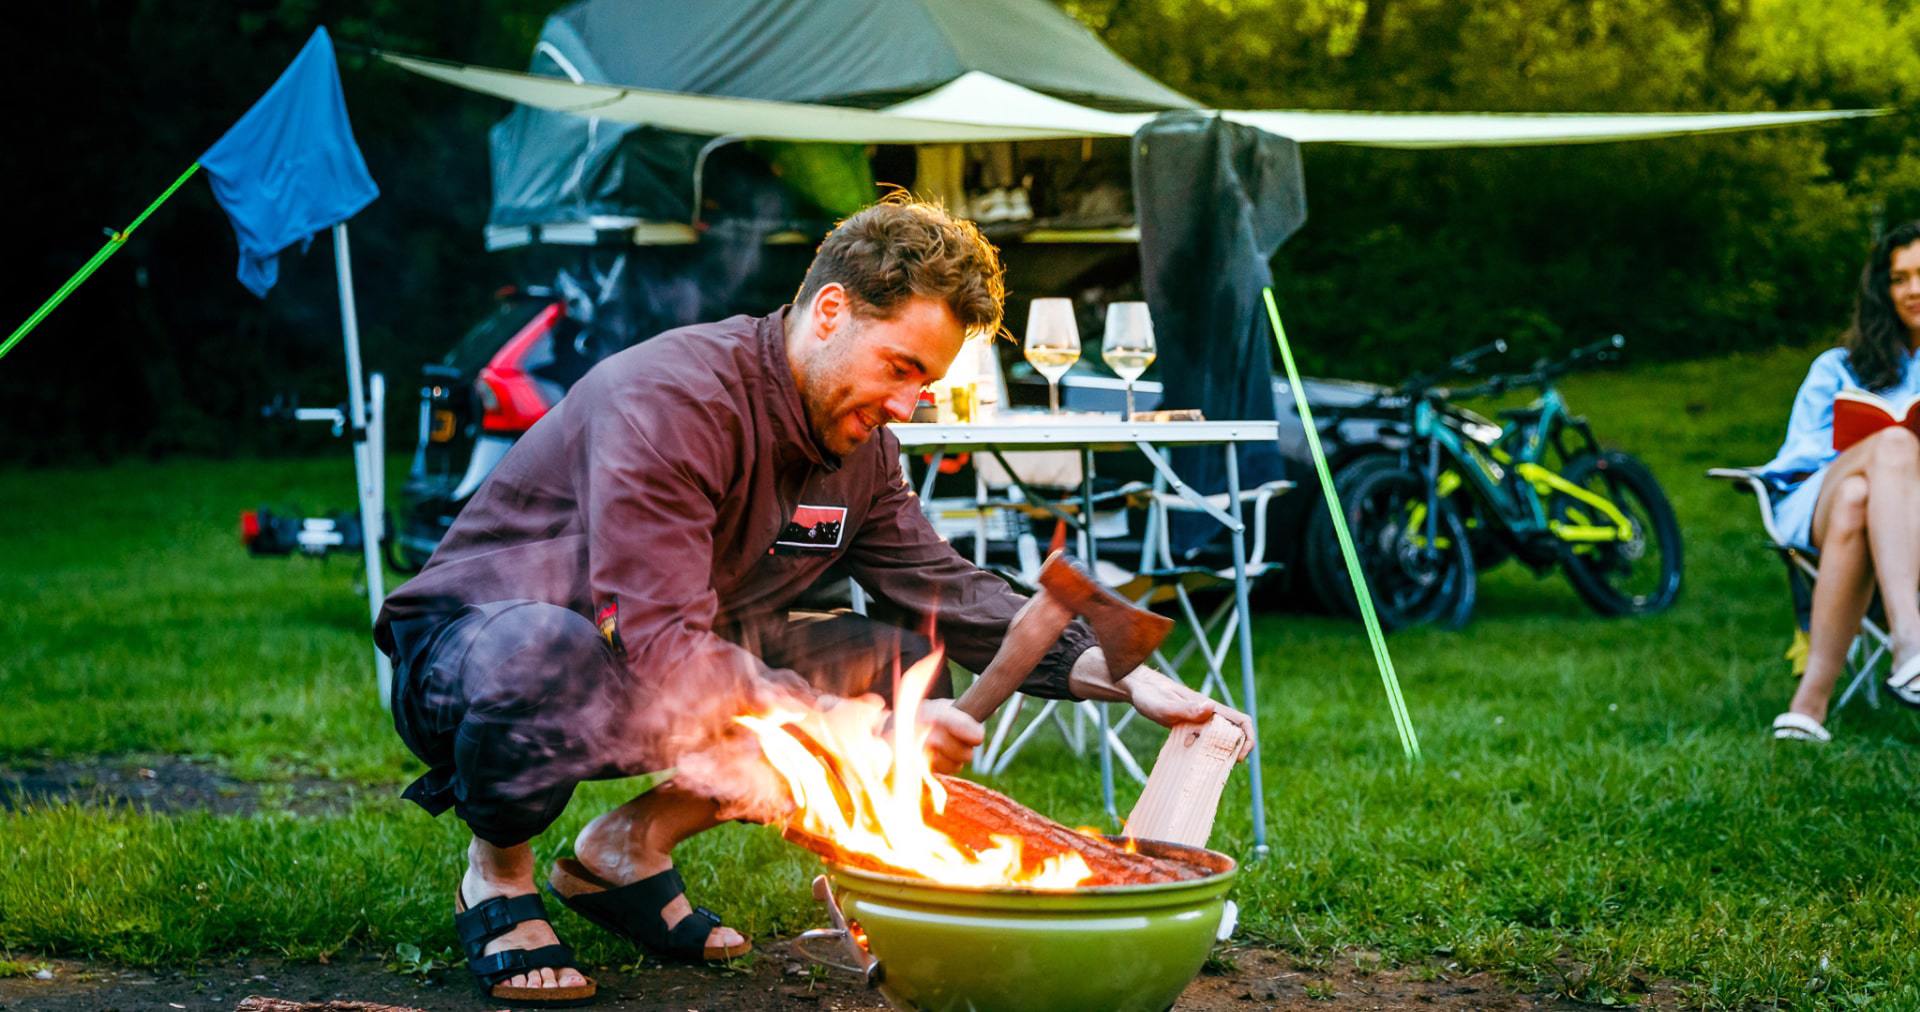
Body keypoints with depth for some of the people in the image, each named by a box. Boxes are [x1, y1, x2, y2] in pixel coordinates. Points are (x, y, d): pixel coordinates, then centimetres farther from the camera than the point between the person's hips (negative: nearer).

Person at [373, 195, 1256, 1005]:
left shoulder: (859, 446, 0)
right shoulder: (668, 402, -28)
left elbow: (950, 591, 5)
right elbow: (665, 653, -35)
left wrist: (1119, 675, -9)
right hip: (465, 653, -8)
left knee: (904, 661, -7)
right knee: (547, 653, -44)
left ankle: (632, 846, 4)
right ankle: (497, 872, -11)